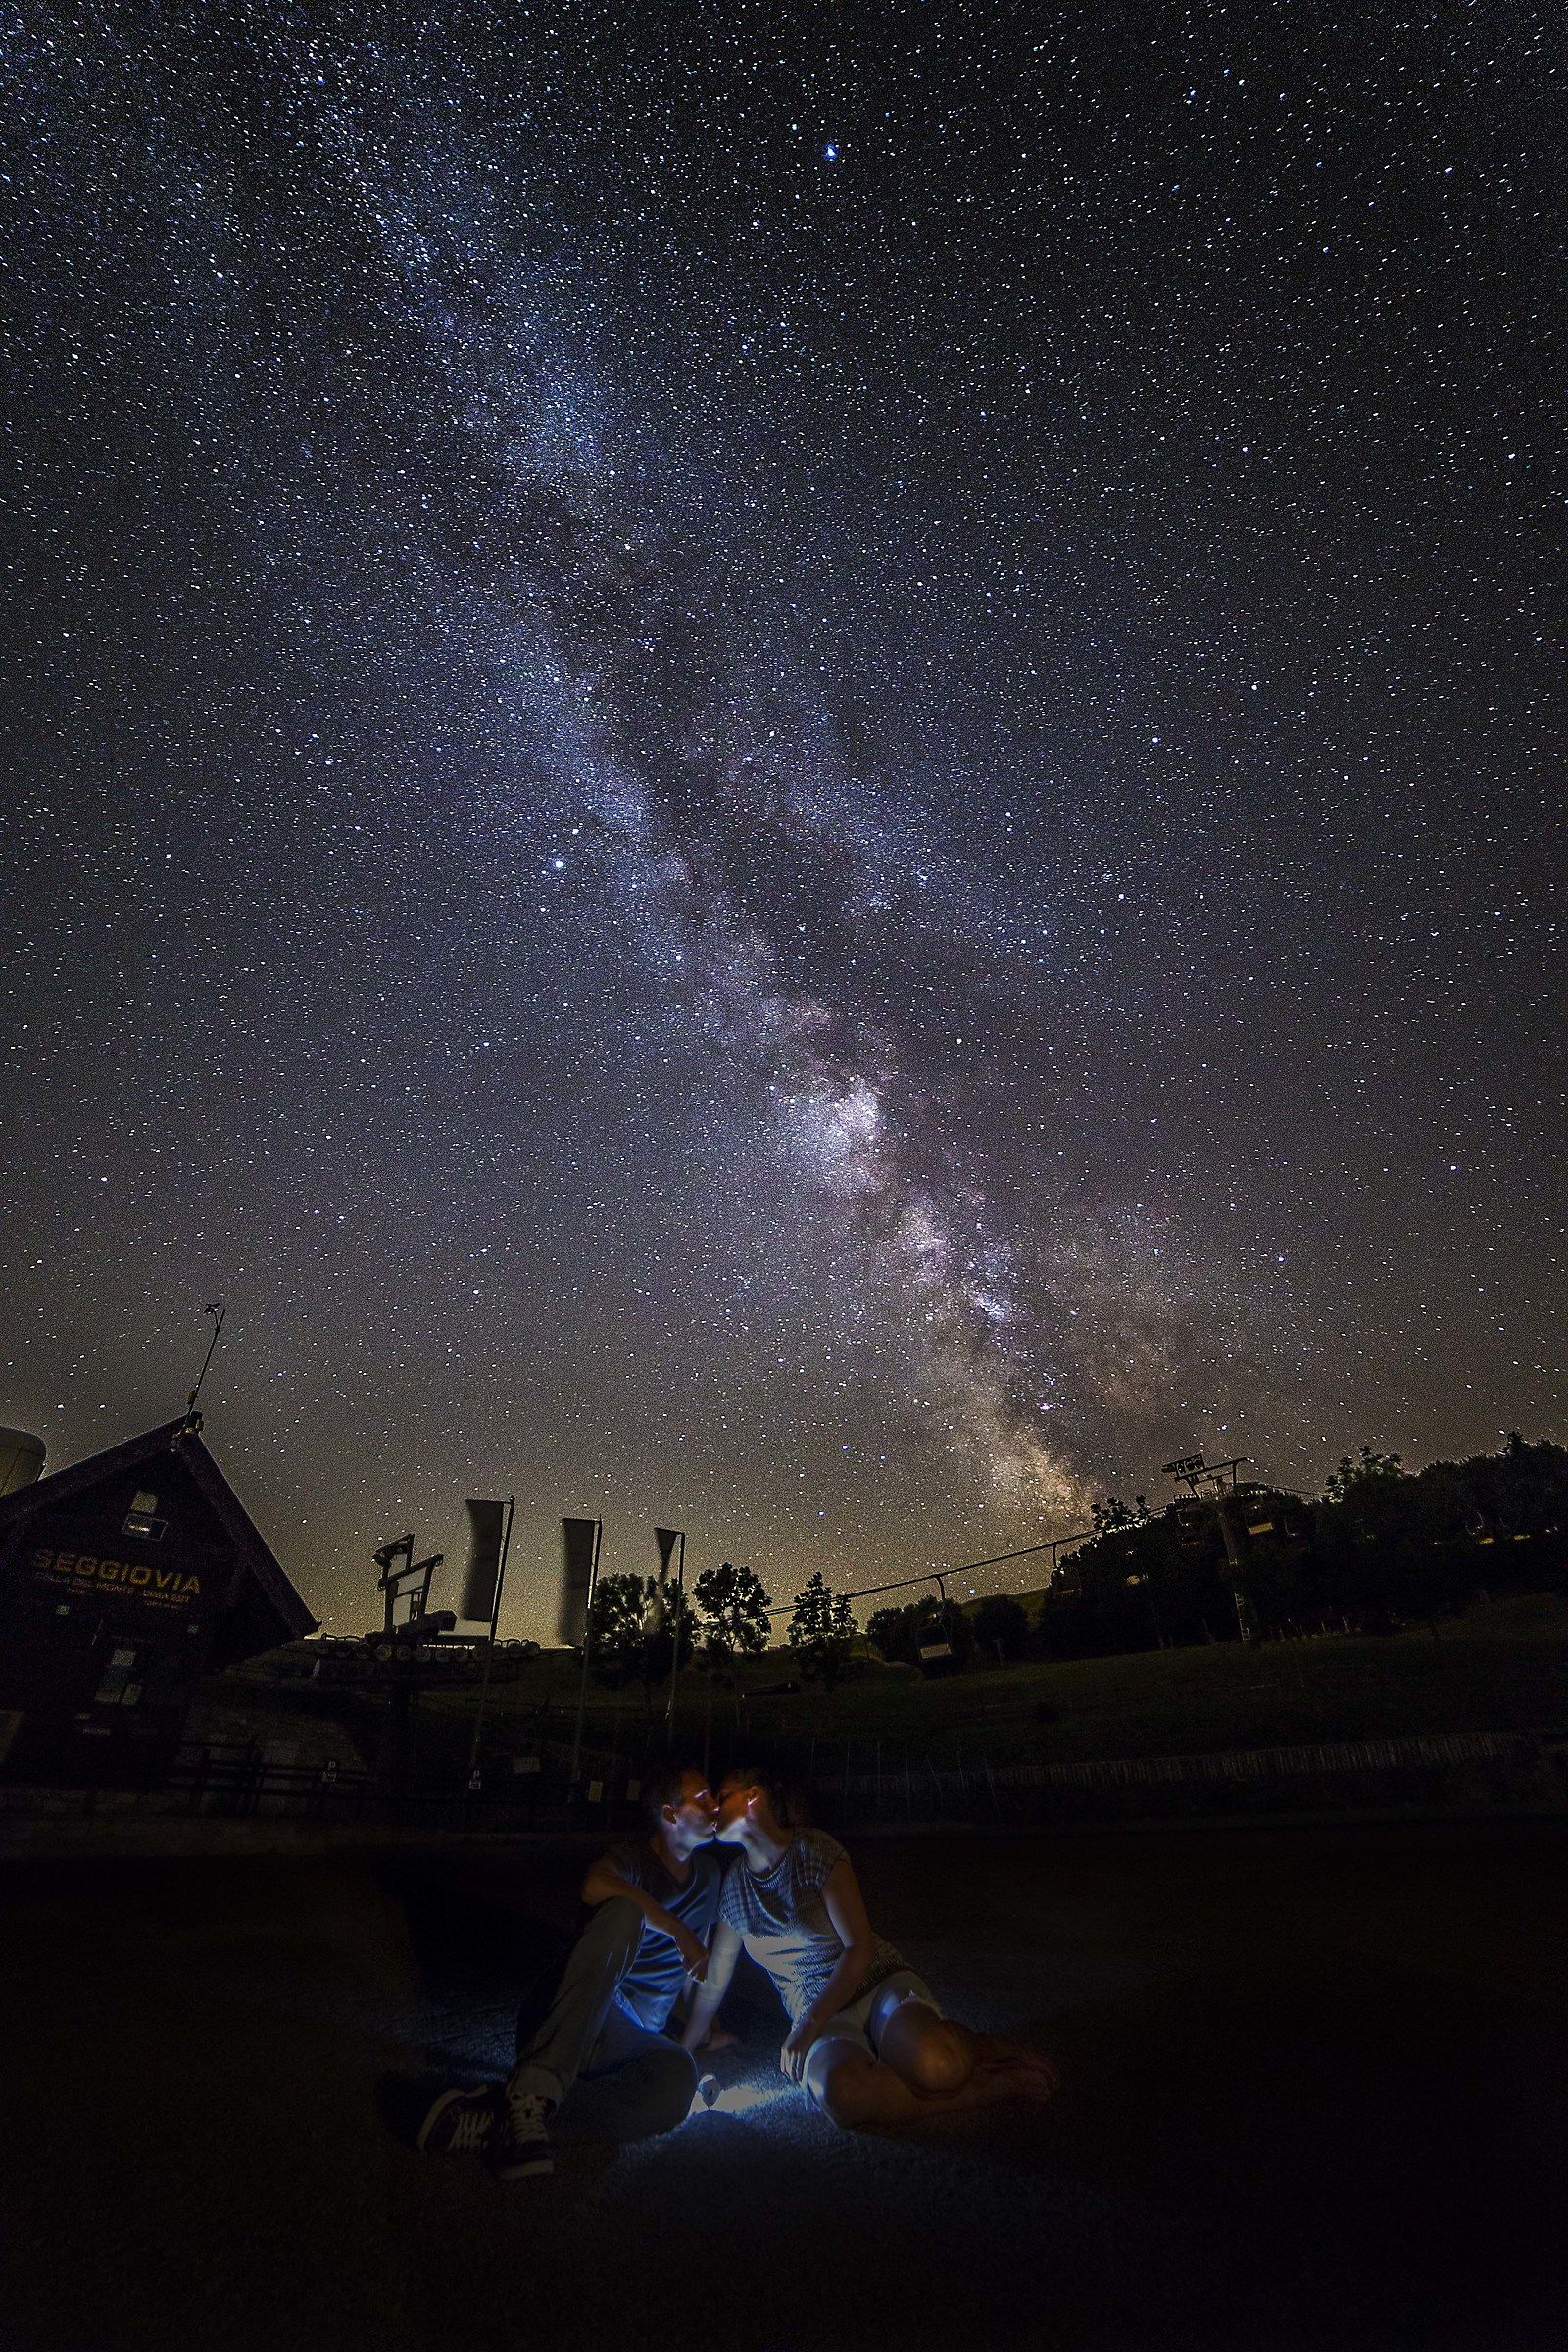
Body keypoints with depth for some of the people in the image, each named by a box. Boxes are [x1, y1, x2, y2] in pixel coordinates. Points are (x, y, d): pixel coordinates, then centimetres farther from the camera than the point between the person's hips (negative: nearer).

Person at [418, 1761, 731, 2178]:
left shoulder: (710, 1872, 16)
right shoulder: (631, 1861, -5)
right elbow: (596, 1886, -31)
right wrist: (679, 1932, -25)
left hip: (633, 2041, 5)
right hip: (589, 2014, -5)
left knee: (678, 2076, -35)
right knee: (625, 1912, -35)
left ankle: (499, 2119, -32)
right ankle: (534, 2091, -43)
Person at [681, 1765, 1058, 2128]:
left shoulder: (813, 1850, -10)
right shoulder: (736, 1885, 7)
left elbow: (860, 1948, -13)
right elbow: (713, 1981, 16)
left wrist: (807, 2026, -17)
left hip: (881, 1985, -3)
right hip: (824, 2020, 4)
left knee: (932, 2068, -38)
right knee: (841, 2093, -35)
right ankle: (985, 2086, -17)